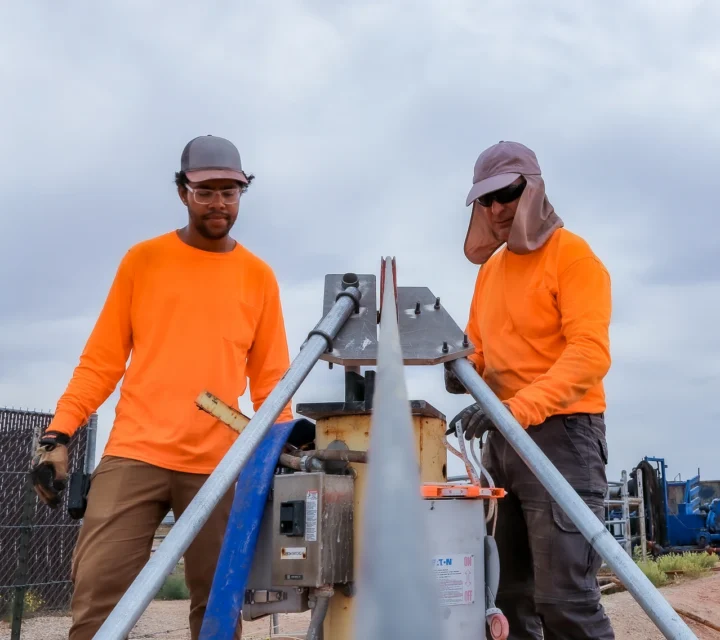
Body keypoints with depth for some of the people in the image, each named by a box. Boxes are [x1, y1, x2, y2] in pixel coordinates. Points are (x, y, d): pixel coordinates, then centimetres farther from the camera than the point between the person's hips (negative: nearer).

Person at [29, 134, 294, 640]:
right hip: (134, 454, 0)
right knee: (98, 596, -6)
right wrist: (59, 434, -2)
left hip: (217, 465, 1)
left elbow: (269, 375, 9)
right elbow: (102, 359, 7)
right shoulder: (143, 260, 8)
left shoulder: (259, 276, 9)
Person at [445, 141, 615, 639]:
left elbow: (590, 354, -19)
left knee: (565, 599, -13)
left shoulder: (572, 255, -6)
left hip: (561, 432, -8)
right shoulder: (491, 268, 17)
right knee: (507, 595, 10)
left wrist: (517, 408, -31)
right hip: (501, 439, 8)